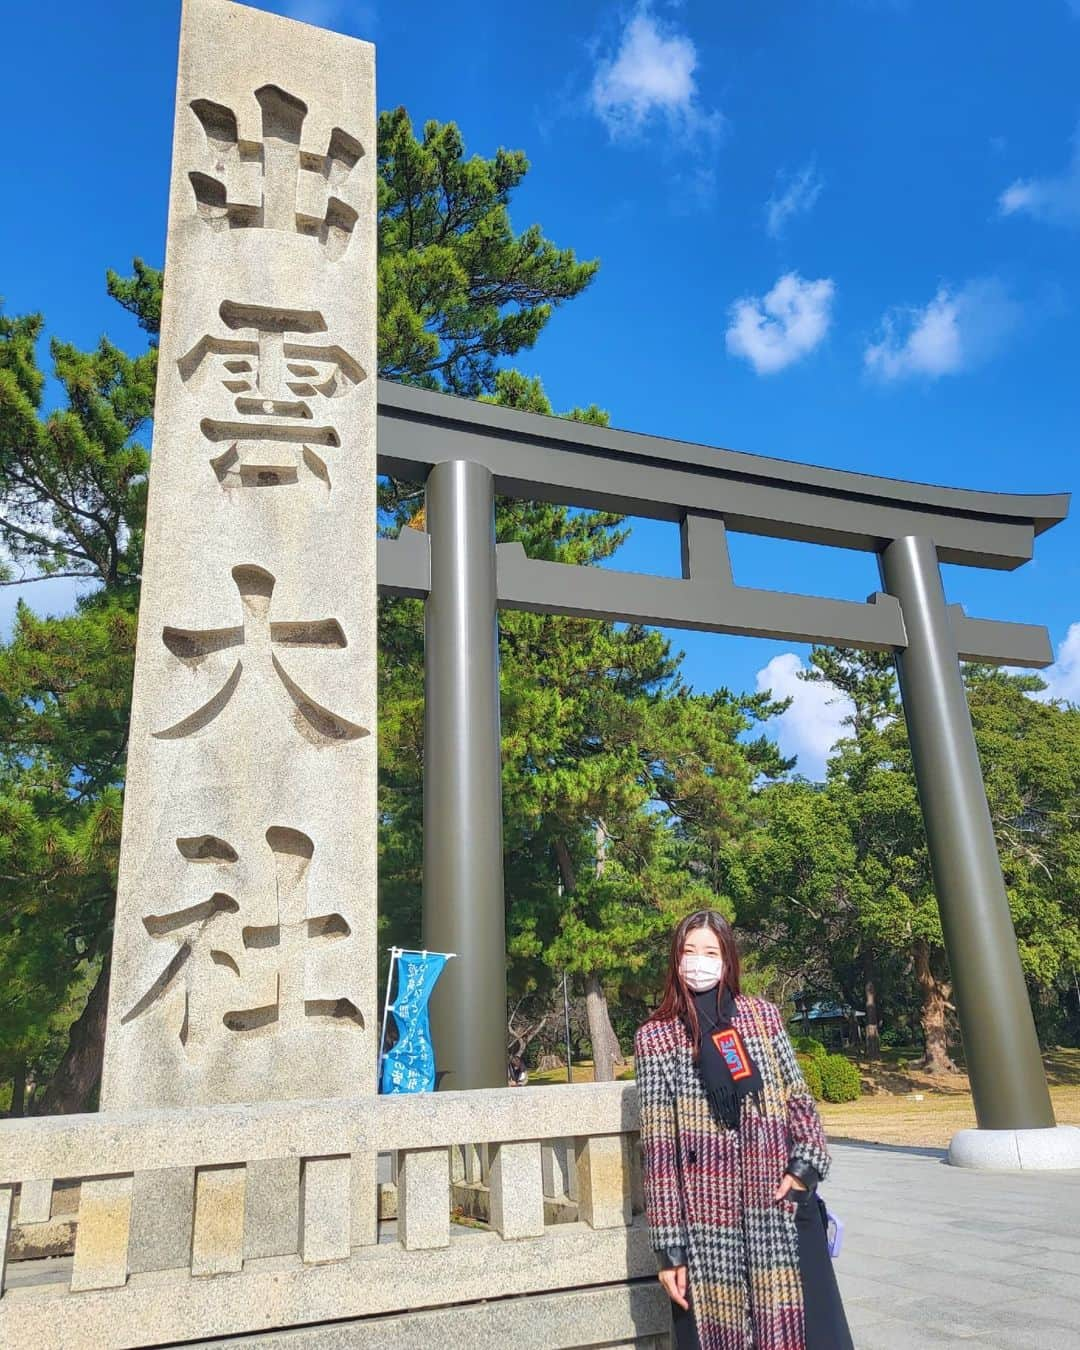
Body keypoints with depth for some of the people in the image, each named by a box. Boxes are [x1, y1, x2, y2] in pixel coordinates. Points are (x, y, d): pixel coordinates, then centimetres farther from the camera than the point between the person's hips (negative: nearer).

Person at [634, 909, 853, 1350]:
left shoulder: (762, 1016, 7)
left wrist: (806, 1165, -7)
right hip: (707, 1219, -1)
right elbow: (657, 1147, -2)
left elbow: (799, 1098, 10)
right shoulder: (654, 1037, 0)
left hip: (780, 1205, 1)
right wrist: (668, 1246, -5)